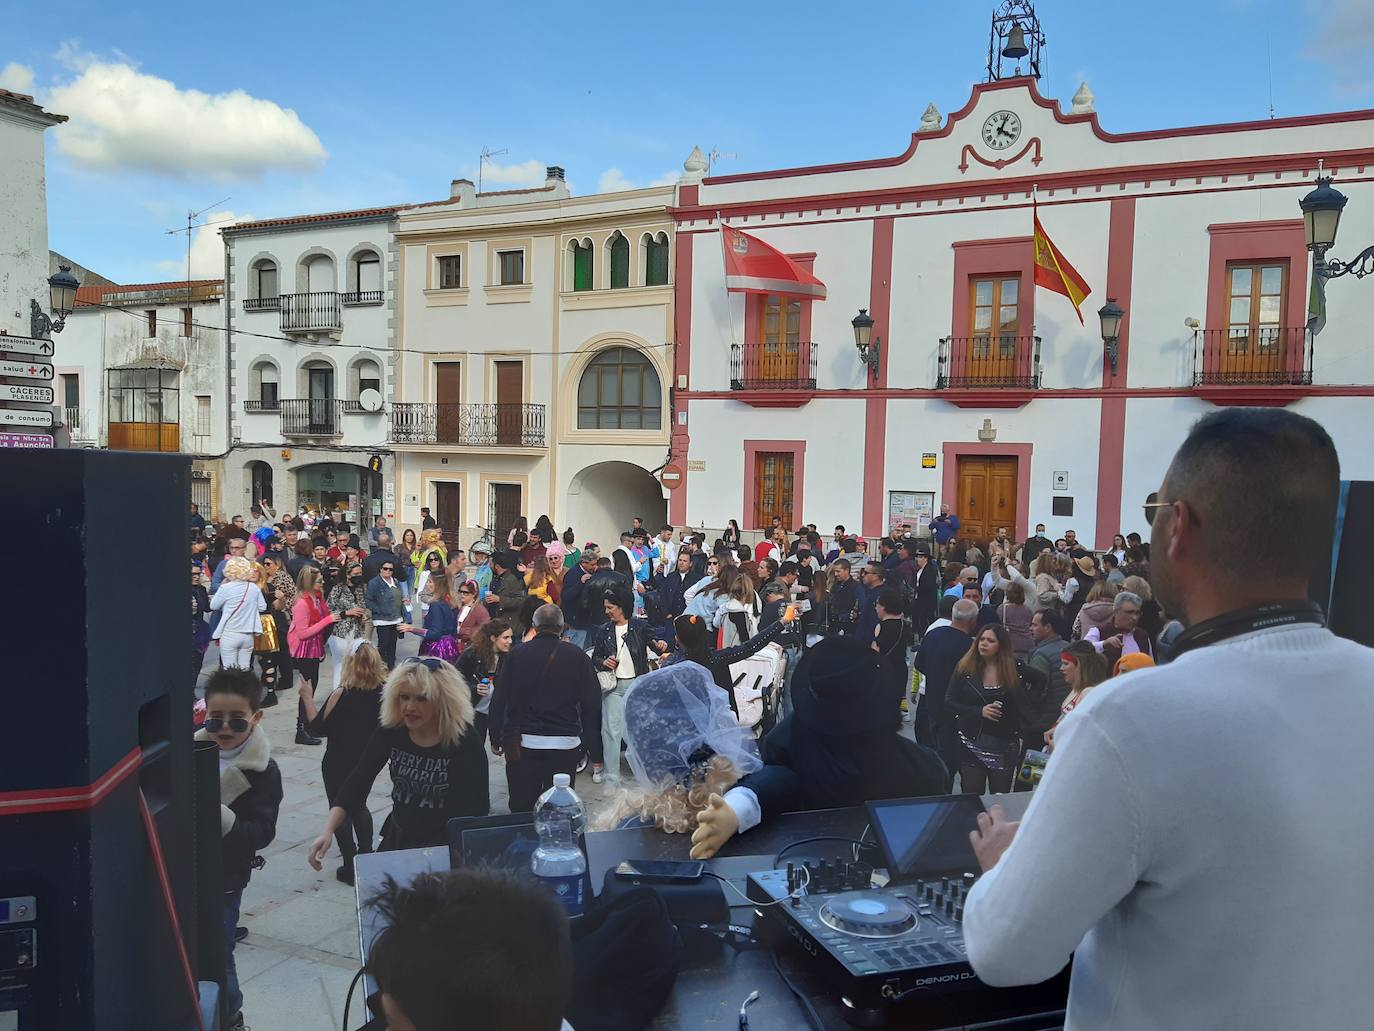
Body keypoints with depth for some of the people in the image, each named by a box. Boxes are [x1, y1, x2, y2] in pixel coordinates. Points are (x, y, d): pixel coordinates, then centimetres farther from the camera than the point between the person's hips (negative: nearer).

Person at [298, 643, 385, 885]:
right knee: (359, 806, 25)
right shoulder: (383, 693, -9)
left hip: (338, 763, -5)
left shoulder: (341, 694, -22)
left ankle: (351, 867, 13)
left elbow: (317, 728, -14)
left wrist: (307, 698, -6)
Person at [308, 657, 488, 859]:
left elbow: (478, 806, -16)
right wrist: (327, 831, -25)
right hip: (398, 838, 4)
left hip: (445, 847, -4)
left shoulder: (465, 742, -21)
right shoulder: (390, 731, -11)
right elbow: (357, 782, -13)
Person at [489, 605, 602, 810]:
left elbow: (499, 701, 3)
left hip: (523, 745, 1)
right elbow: (592, 705, 0)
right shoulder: (577, 656, -1)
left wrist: (496, 739, 14)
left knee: (521, 809, 10)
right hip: (565, 745, -1)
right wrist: (595, 752, 5)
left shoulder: (517, 654, 1)